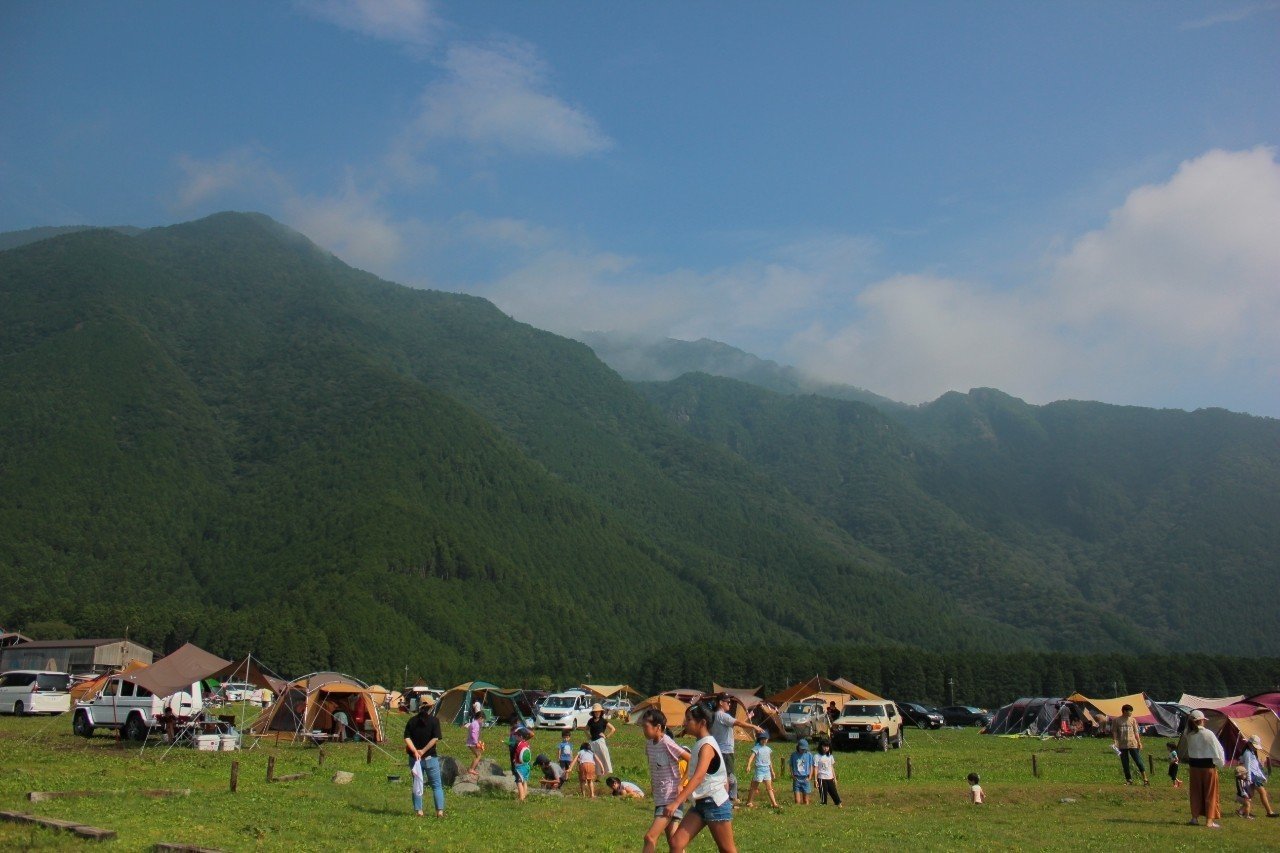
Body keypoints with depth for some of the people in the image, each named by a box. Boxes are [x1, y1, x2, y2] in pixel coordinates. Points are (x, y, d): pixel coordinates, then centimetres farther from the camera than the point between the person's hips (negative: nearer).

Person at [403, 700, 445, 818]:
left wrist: (415, 751, -12)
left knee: (417, 785, 12)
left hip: (415, 758, 3)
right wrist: (423, 750, -12)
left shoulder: (412, 720, 2)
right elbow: (435, 738, -16)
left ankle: (419, 811, 10)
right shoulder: (434, 720, -7)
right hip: (430, 758, -3)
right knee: (437, 785, 6)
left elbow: (407, 738, -6)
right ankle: (440, 811, 1)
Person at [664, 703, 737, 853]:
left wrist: (676, 802, -41)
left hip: (715, 804, -9)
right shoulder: (701, 744, 11)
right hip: (700, 804, 9)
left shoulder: (707, 745, -18)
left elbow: (698, 777, -32)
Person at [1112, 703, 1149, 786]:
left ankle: (1145, 779, 0)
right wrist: (1114, 742, -7)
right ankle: (1129, 780, 12)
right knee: (1125, 764, 4)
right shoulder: (1116, 720, 3)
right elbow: (1114, 732, 4)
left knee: (1138, 761, -4)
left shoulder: (1132, 720, 6)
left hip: (1132, 744, 0)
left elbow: (1136, 732, 9)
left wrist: (1139, 742, 3)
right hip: (1122, 745, 0)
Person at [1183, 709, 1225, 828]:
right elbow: (1218, 750, -9)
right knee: (1210, 793, 5)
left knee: (1195, 792, 13)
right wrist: (1220, 763, 2)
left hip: (1194, 766, 4)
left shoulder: (1188, 734, -1)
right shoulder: (1208, 734, -15)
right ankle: (1209, 820, 8)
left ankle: (1195, 817, 18)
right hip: (1208, 766, -4)